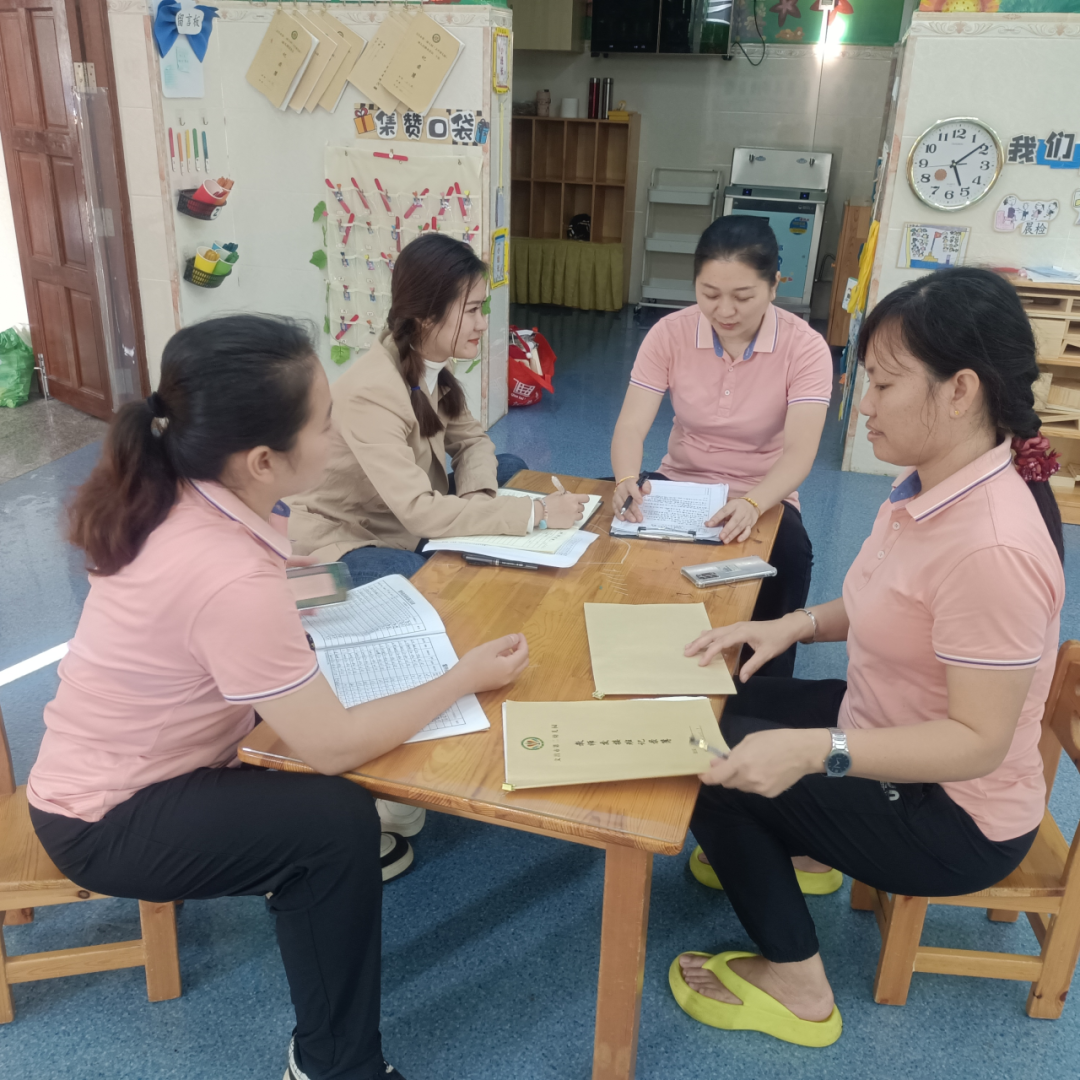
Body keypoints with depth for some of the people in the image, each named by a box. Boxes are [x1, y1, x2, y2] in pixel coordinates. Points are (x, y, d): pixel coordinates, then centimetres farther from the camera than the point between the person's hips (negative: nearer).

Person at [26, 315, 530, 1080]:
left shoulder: (175, 500, -11)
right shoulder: (230, 576, -37)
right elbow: (334, 747, -28)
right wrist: (469, 676, -18)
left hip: (99, 771, 9)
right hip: (107, 825, -8)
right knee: (338, 823, -18)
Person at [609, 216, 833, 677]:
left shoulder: (805, 348, -13)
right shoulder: (669, 333, -9)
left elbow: (800, 451, -22)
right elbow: (631, 426, -14)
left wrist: (752, 504, -43)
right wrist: (627, 481, -38)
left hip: (762, 497, -2)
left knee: (789, 554, -32)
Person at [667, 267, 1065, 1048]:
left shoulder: (991, 546, -35)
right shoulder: (936, 485, -6)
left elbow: (980, 741, -30)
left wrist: (815, 750, -36)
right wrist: (800, 624, -3)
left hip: (954, 817, -9)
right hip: (890, 734, 9)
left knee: (715, 770, -9)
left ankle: (796, 987, 8)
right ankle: (798, 853, 36)